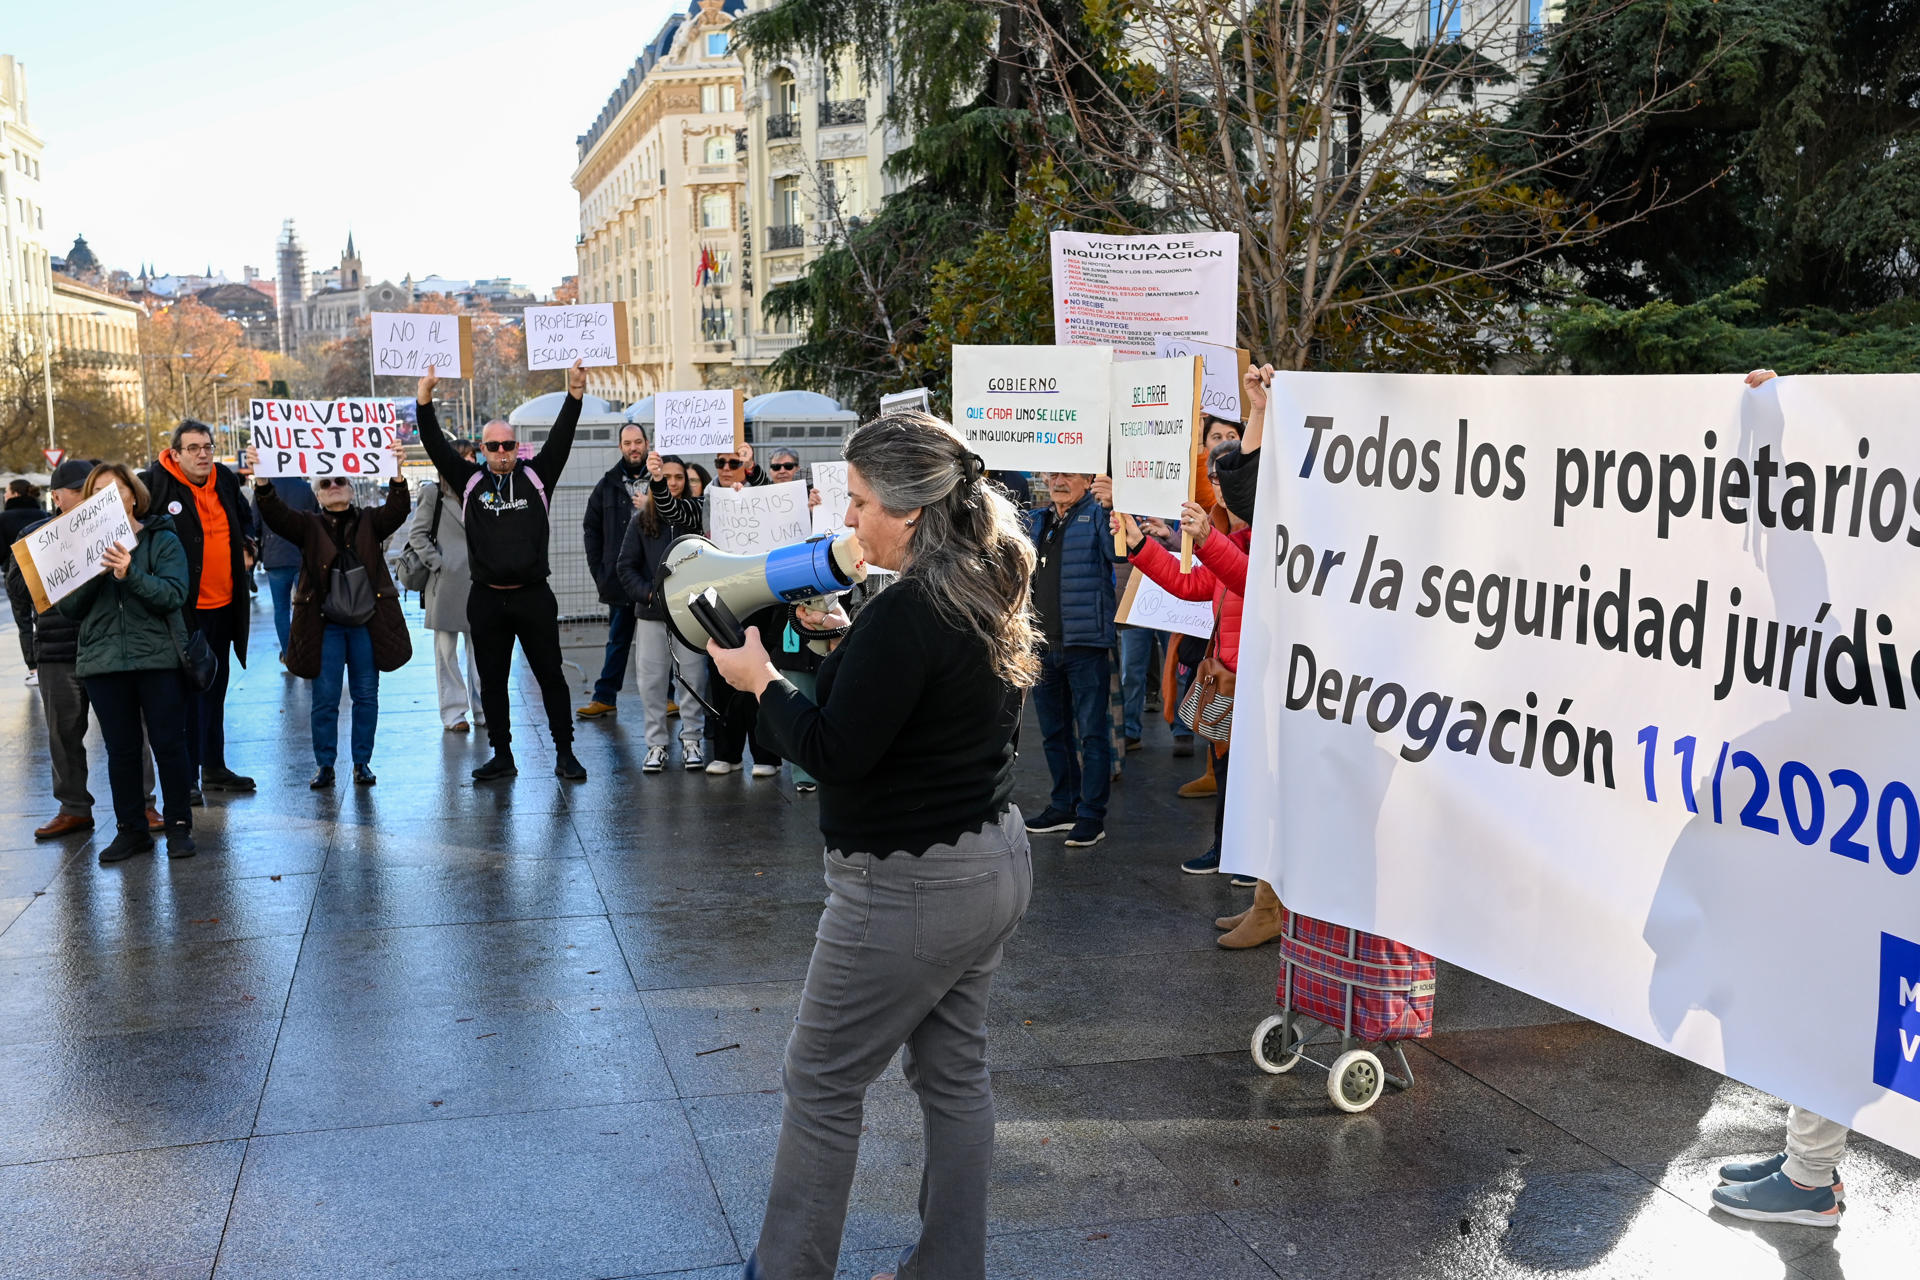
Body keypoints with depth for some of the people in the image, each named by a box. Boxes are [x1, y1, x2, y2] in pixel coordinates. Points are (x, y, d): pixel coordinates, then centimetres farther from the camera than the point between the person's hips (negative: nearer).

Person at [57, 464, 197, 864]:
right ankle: (131, 830, 17)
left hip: (158, 656, -3)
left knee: (169, 743, 1)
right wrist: (93, 573, -14)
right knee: (121, 749, 8)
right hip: (103, 661, 3)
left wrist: (130, 574, -26)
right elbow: (68, 607, 3)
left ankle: (179, 826, 12)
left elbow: (174, 594, -13)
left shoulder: (162, 539, 0)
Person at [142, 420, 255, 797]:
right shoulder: (155, 483, -12)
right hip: (185, 607, -7)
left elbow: (245, 520, 26)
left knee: (216, 689, 16)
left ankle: (214, 768, 27)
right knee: (186, 692, -4)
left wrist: (246, 546, 10)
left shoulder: (227, 481, 8)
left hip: (223, 606, 7)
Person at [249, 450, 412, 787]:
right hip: (325, 625, 0)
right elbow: (276, 514, -10)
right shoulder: (309, 526, 6)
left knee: (366, 695, 6)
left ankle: (362, 762, 17)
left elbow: (397, 511, -10)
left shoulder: (369, 522, 7)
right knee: (325, 698, 2)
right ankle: (325, 765, 12)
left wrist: (396, 475, -29)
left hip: (367, 623, 1)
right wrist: (262, 482, -29)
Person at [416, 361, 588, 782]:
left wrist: (575, 393, -13)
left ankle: (565, 754, 11)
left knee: (551, 676, 3)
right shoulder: (470, 482, 7)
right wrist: (424, 401, -8)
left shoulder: (536, 477, 5)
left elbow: (561, 439, -4)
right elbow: (437, 446, 2)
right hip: (487, 600, 2)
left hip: (533, 596, -1)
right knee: (492, 681, 9)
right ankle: (502, 757, 19)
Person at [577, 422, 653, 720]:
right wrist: (598, 570, 4)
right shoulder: (608, 485, 7)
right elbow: (592, 528, 11)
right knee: (617, 640, 10)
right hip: (620, 577, 2)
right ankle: (605, 698, 15)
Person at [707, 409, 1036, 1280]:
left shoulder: (905, 615, -24)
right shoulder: (989, 594, 4)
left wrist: (760, 679, -8)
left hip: (909, 886, -9)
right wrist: (847, 638, 10)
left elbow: (834, 752, -22)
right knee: (955, 1074, 17)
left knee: (821, 1083, 7)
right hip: (995, 859, 9)